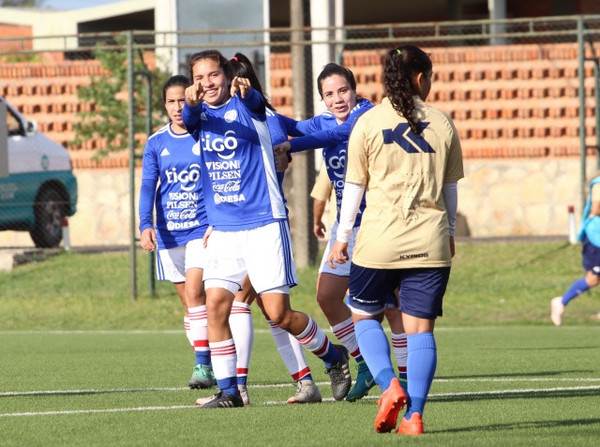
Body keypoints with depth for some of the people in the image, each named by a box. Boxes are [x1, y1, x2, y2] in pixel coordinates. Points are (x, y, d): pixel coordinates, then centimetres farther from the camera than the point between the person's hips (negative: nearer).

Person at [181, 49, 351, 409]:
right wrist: (191, 103, -41)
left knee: (279, 313, -6)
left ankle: (334, 357, 18)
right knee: (216, 305, -8)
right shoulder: (200, 116, 7)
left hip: (264, 224, -4)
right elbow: (188, 121, -16)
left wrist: (245, 91, -52)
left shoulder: (245, 106, -2)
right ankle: (228, 390, 1)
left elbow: (254, 101, -26)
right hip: (223, 229, 4)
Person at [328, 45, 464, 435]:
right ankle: (415, 414, -3)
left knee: (365, 316, 15)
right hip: (430, 242, 2)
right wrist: (450, 233, 27)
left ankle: (390, 386, -8)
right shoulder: (442, 124, 5)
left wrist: (343, 236, 12)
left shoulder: (368, 123, -2)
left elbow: (354, 186, 2)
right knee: (420, 328, 4)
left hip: (379, 240, -2)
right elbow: (450, 187, 13)